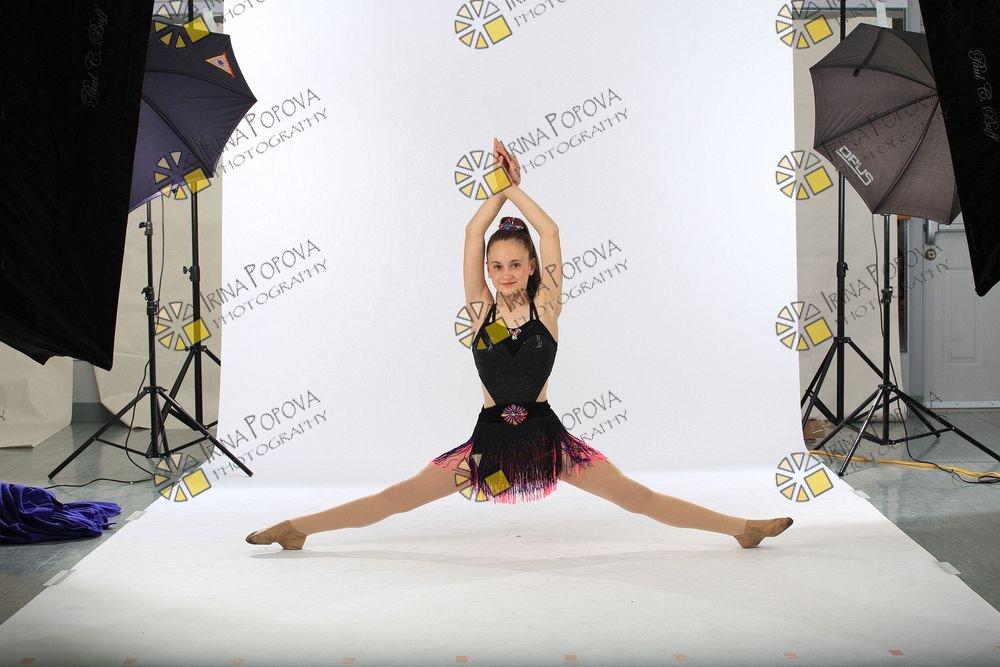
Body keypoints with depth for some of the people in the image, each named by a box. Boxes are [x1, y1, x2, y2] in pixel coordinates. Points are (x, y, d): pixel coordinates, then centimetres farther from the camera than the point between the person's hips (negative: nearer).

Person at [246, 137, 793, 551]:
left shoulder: (546, 308, -3)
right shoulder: (481, 309, 0)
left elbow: (550, 234, -11)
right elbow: (472, 235, -8)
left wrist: (515, 188, -4)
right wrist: (501, 186, -6)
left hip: (544, 432, -1)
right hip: (490, 435, 1)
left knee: (636, 496, 0)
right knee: (396, 497, 1)